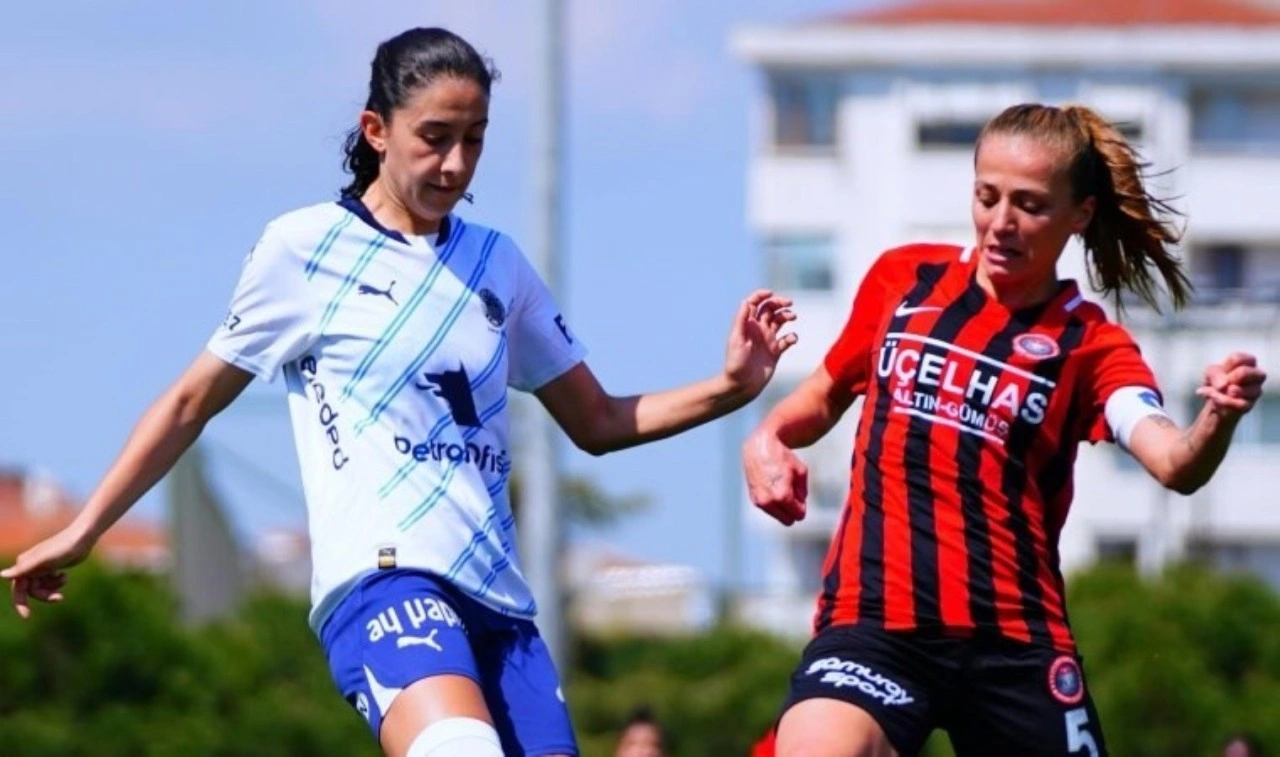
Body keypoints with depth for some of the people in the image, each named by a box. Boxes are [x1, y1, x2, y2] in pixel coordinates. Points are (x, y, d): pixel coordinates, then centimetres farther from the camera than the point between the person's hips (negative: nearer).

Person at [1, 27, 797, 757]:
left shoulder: (499, 265, 17)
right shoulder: (305, 248, 5)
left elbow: (595, 422, 25)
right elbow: (192, 403, 13)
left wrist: (730, 388, 10)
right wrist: (83, 532, 13)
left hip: (498, 600, 6)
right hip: (382, 574, -6)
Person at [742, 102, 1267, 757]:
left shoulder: (1091, 345, 3)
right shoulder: (903, 278, 10)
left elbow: (1174, 465, -15)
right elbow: (825, 394, 26)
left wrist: (1218, 421, -38)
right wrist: (769, 438, 4)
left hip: (1015, 641, 0)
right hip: (871, 621, 0)